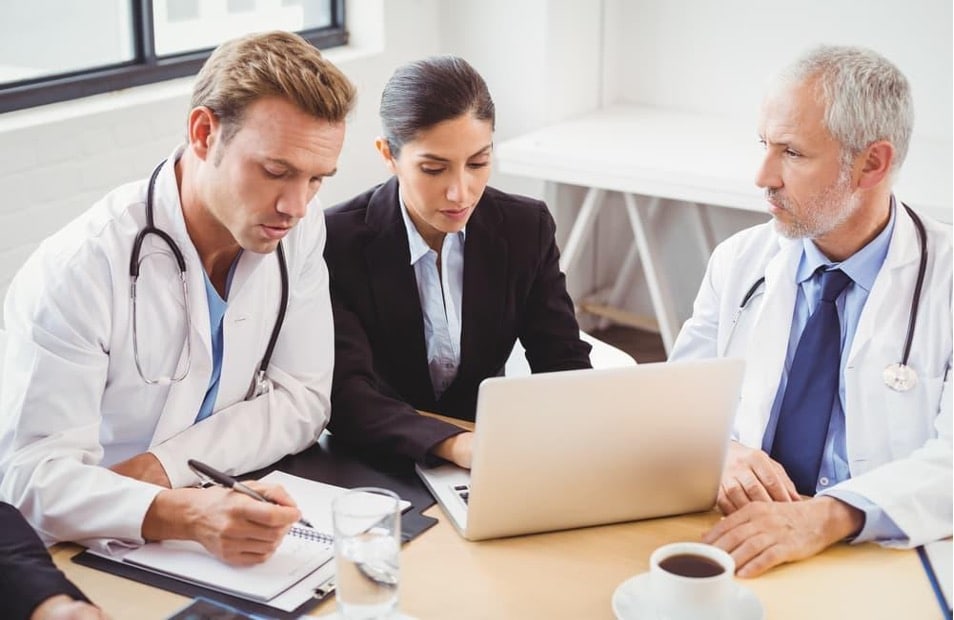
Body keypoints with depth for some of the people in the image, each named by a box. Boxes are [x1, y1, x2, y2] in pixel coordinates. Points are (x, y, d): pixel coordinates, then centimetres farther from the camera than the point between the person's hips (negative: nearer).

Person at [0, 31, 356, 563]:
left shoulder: (300, 230, -5)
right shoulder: (78, 270, -21)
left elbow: (303, 399, -3)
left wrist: (164, 466, -17)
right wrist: (184, 516, -40)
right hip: (96, 558, -2)